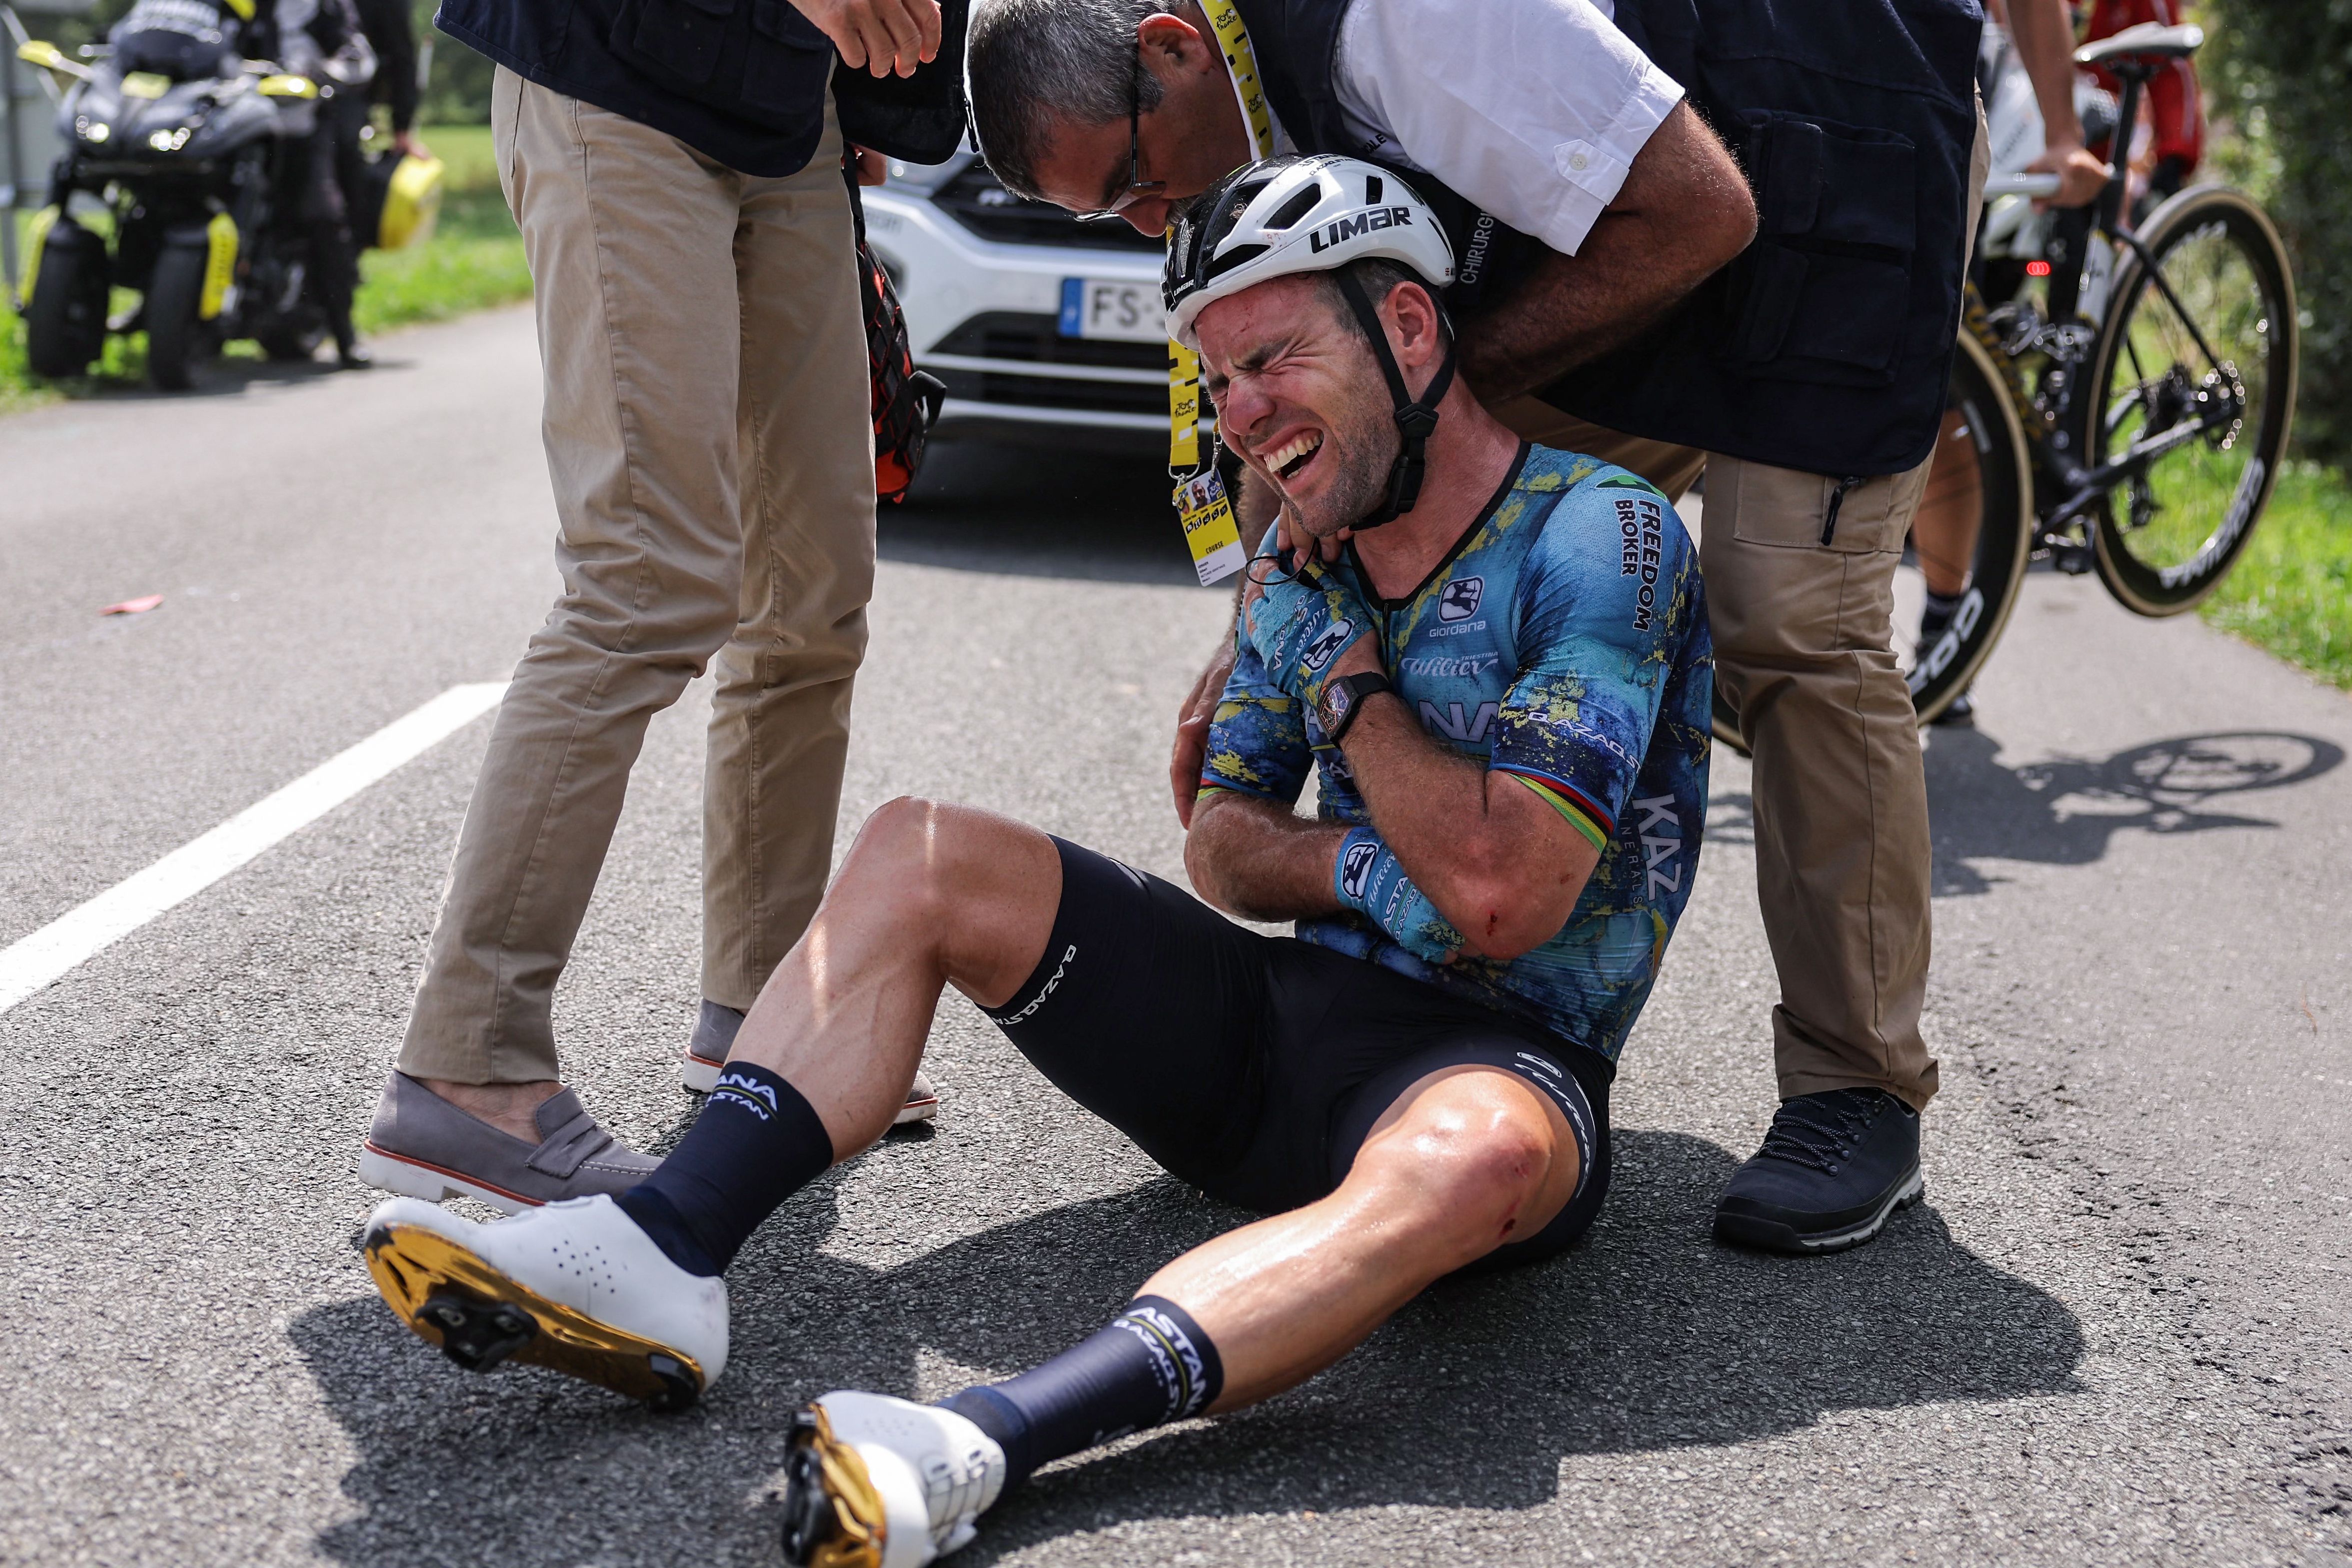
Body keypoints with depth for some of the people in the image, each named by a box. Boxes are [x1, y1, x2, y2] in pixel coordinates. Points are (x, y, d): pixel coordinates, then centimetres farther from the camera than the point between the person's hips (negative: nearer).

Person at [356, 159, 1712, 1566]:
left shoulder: (1604, 533, -12)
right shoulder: (1303, 561, 11)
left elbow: (1501, 896, -21)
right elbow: (1225, 839, 14)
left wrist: (1351, 677, -7)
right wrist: (1377, 870, -7)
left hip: (1502, 1050, -7)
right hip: (1282, 1025, 7)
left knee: (1469, 1157, -44)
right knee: (920, 855, -5)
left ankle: (980, 1447, -58)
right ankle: (667, 1253, -24)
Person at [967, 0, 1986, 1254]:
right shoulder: (1260, 110, -4)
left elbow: (1699, 214, -29)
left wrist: (1454, 380, -23)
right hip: (1646, 188, 9)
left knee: (1789, 619, -16)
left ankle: (1860, 1093, -6)